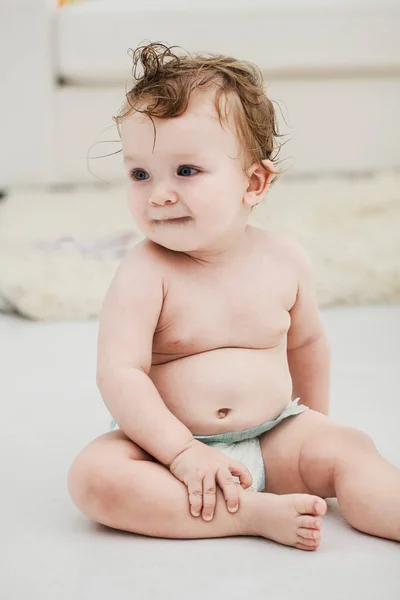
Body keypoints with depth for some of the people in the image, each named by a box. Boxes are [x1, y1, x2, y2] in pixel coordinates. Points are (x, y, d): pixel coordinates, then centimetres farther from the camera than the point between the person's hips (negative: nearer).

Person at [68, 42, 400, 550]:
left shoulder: (283, 260, -2)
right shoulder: (144, 273, -15)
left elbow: (305, 343, 16)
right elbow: (119, 373, -21)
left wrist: (313, 422, 26)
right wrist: (182, 452, -29)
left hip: (273, 436, 3)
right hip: (168, 440, -2)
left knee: (347, 448, -20)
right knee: (94, 475, -28)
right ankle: (257, 514, -32)